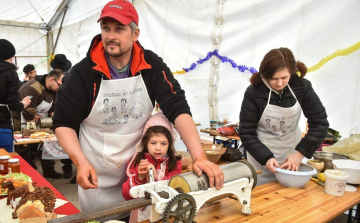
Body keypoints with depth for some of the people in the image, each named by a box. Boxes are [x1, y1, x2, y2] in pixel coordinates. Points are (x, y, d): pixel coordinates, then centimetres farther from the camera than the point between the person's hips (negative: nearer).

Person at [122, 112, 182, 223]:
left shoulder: (174, 163, 0)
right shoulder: (137, 162, 1)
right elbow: (126, 195, -2)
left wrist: (155, 177, -21)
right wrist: (139, 178, -18)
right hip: (141, 214, -1)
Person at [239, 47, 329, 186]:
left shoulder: (302, 86, -15)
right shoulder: (253, 93, -20)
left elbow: (320, 122, -11)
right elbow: (247, 133, -16)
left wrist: (300, 153, -19)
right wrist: (266, 158, -27)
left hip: (292, 149, 2)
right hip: (261, 152, -2)